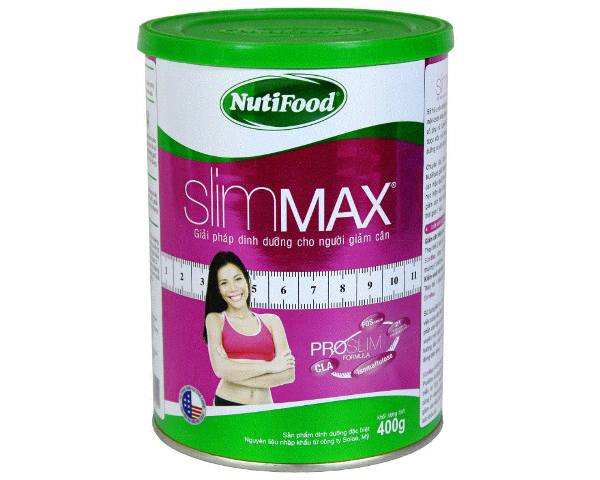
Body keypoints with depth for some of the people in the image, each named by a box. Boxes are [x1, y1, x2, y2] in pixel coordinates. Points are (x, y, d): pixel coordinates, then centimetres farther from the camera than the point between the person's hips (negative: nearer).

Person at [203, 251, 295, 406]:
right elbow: (221, 369, -7)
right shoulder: (215, 320, 8)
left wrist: (237, 373, -5)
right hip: (227, 405, -2)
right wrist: (270, 366, -2)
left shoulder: (271, 321, 12)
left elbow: (289, 374, 2)